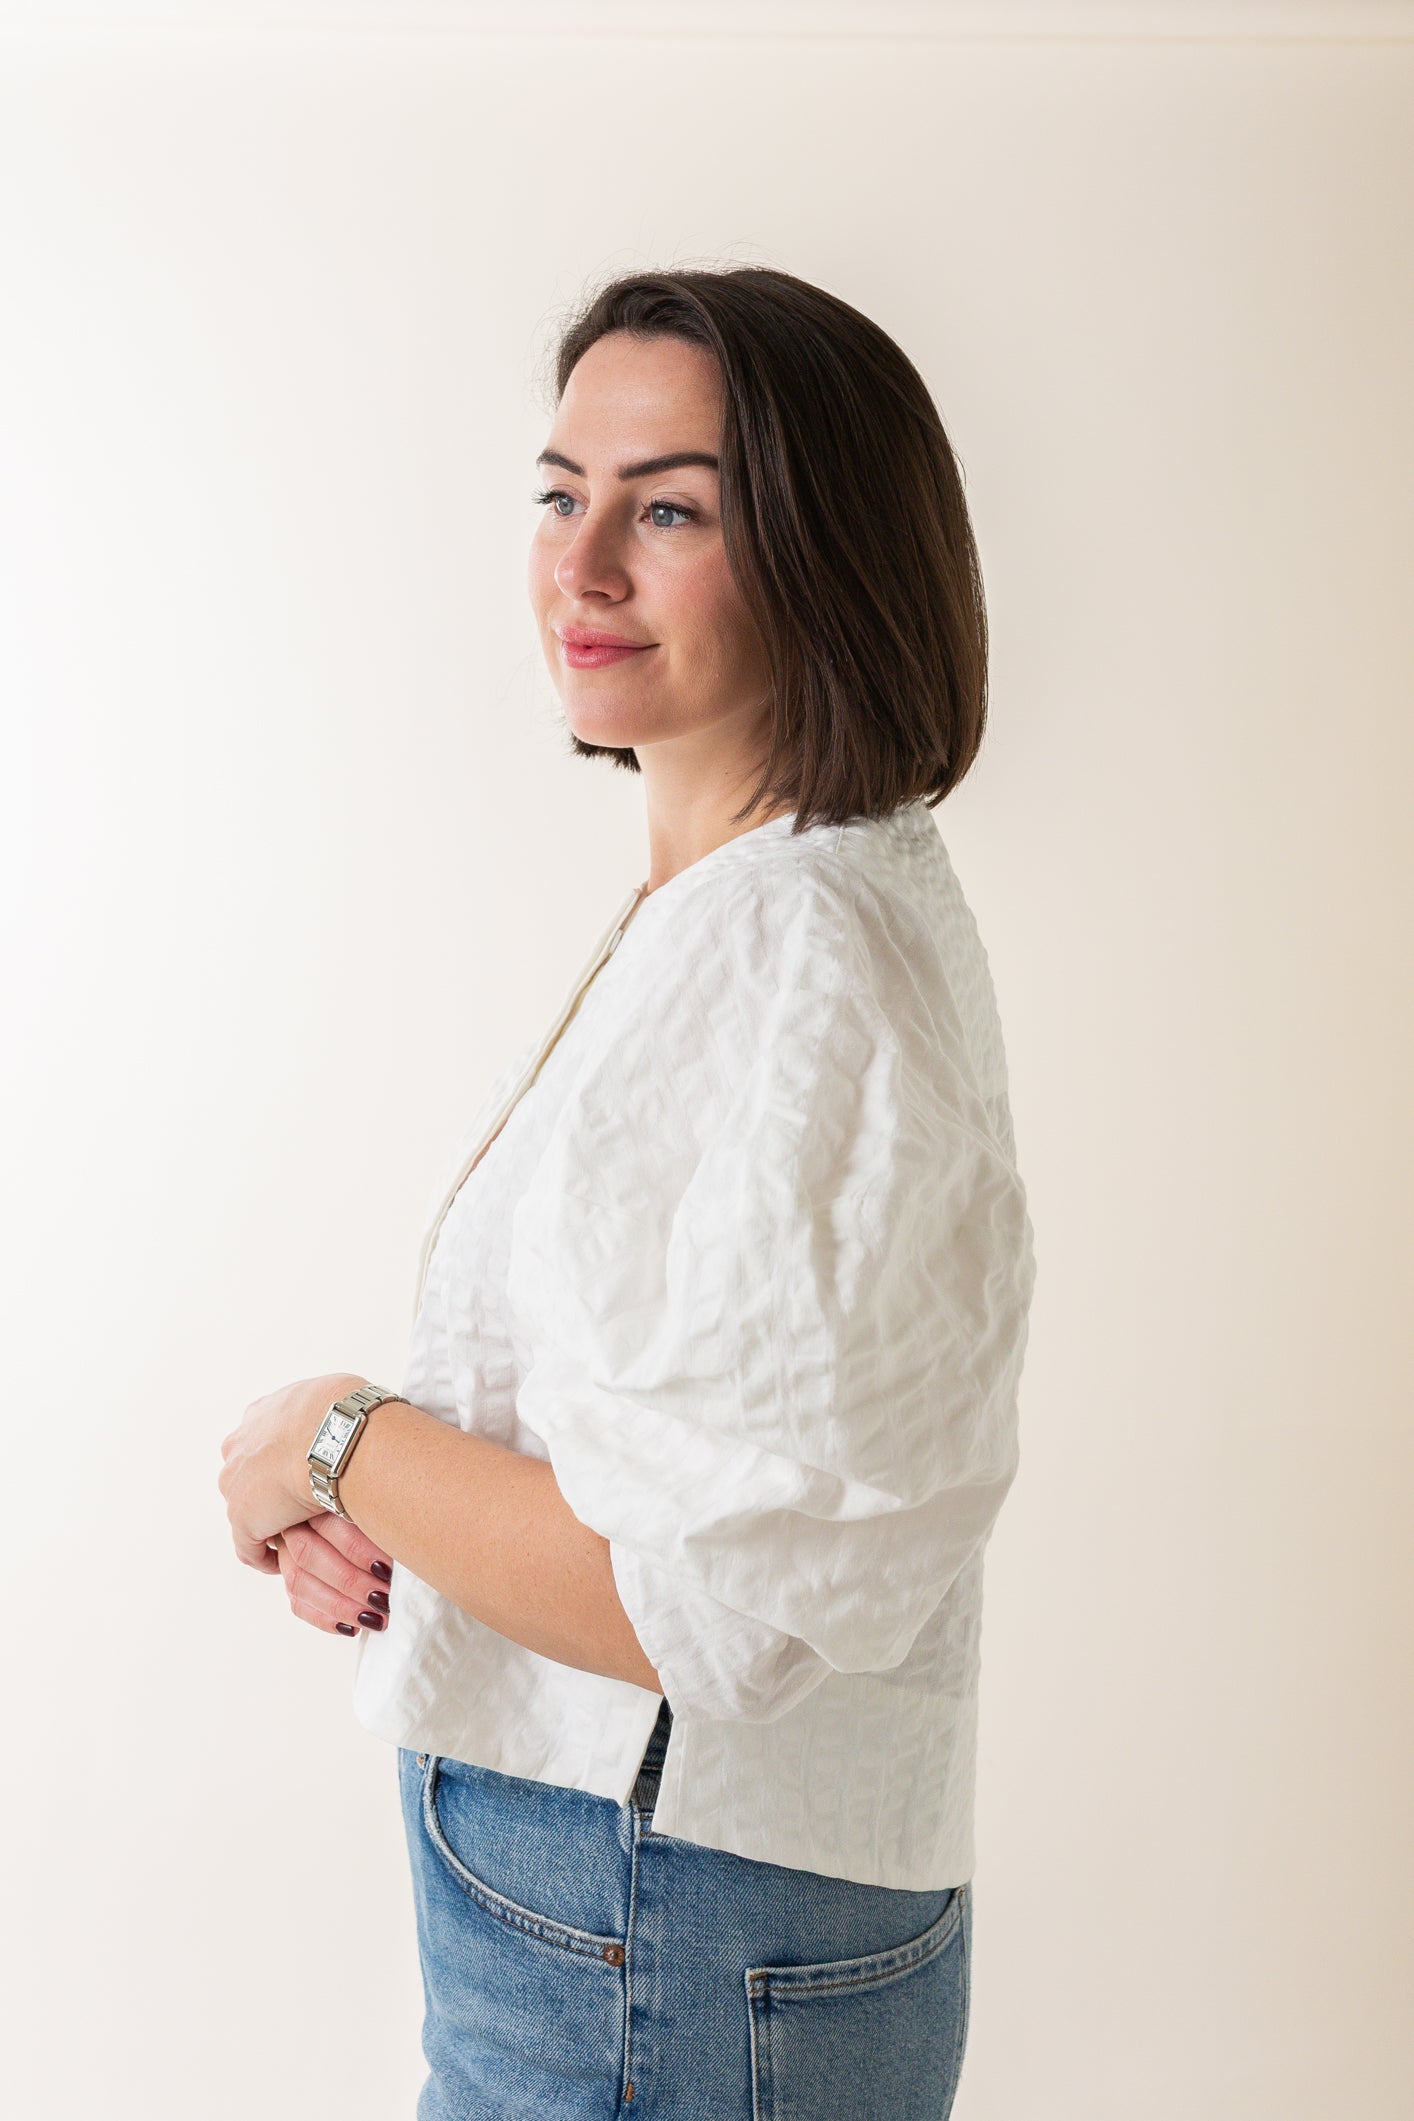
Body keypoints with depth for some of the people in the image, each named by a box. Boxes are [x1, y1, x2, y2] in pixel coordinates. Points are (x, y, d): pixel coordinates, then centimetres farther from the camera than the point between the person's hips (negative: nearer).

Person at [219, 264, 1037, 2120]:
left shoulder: (799, 954, -25)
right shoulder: (714, 902, 6)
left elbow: (710, 1598, -28)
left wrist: (335, 1442, -14)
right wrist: (380, 1512, -1)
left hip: (668, 1967, -8)